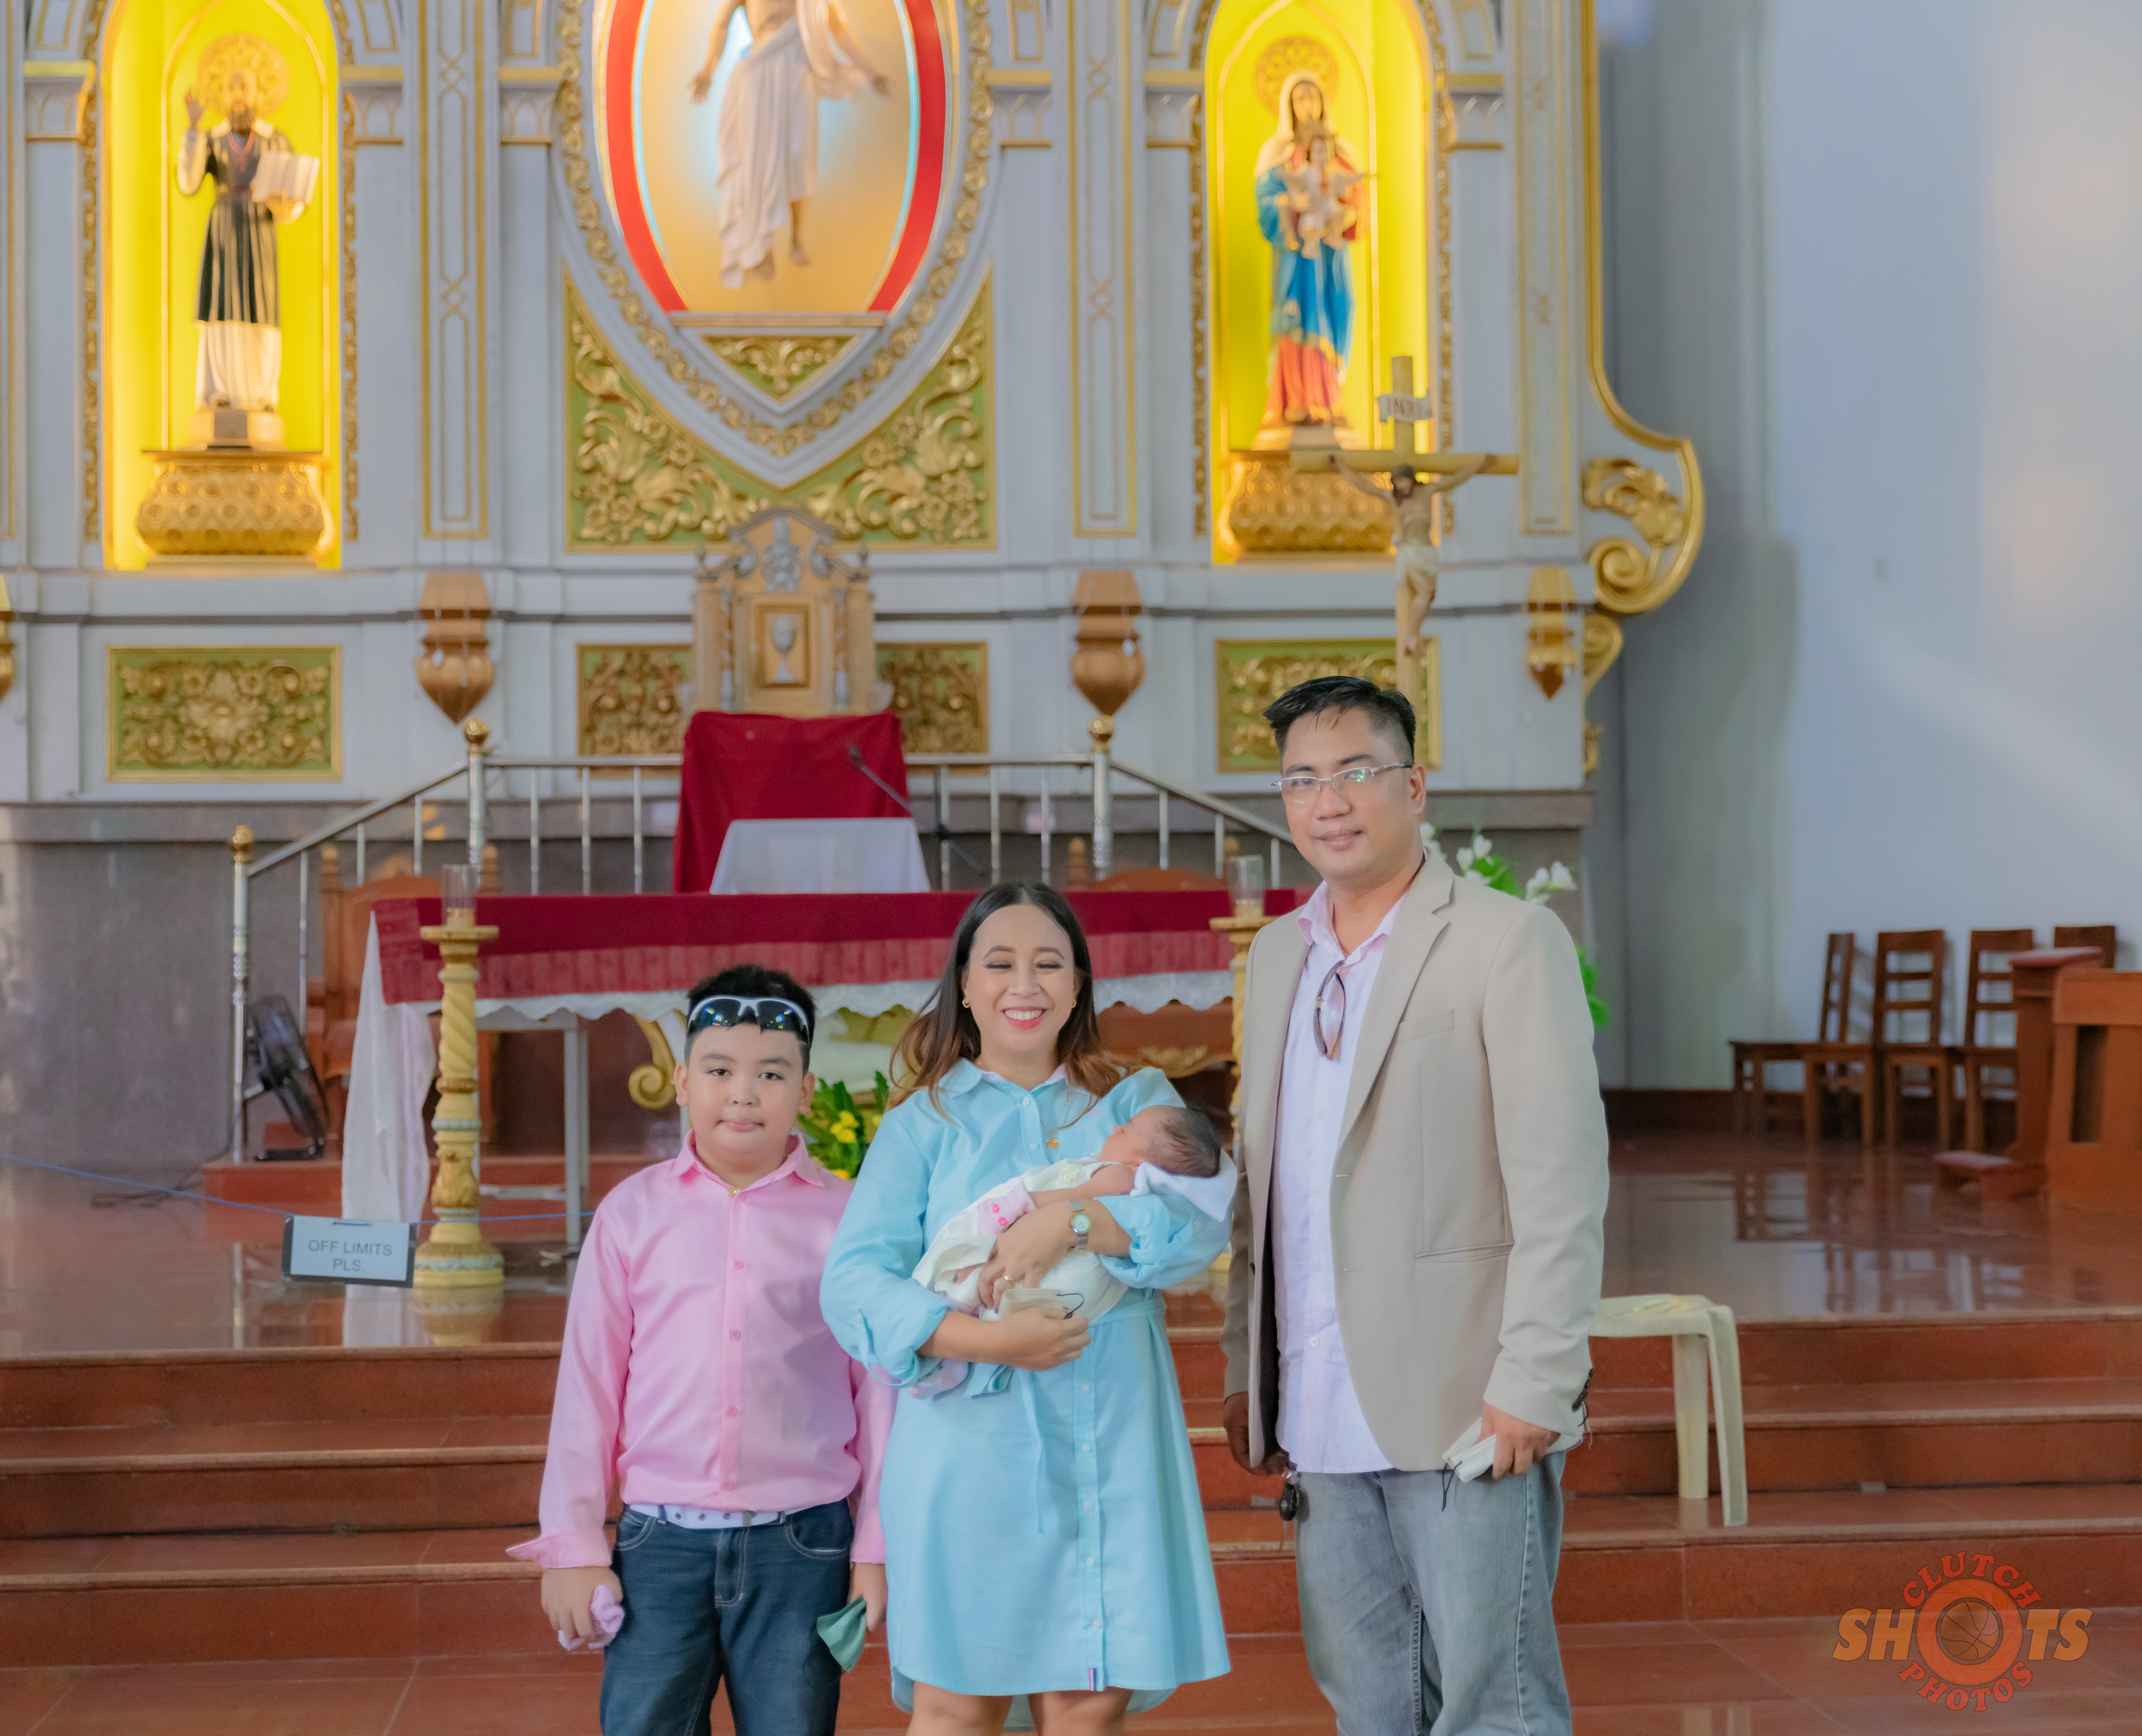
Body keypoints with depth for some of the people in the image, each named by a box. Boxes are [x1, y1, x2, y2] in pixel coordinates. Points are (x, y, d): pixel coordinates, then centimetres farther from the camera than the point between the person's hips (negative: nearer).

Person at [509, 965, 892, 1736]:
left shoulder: (844, 1217, 1)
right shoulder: (634, 1211, 4)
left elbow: (877, 1390, 4)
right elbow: (588, 1382, 7)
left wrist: (874, 1548, 3)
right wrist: (572, 1545, 4)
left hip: (801, 1547, -1)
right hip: (660, 1540, 1)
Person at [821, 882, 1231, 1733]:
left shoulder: (1136, 1104, 14)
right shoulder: (924, 1124, 9)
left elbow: (1203, 1226, -4)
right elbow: (854, 1284, -4)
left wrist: (1072, 1222, -18)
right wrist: (987, 1340, -17)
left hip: (1109, 1450, 1)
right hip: (972, 1448, -1)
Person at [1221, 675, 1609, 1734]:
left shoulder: (1509, 942, -6)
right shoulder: (1279, 954, 14)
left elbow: (1561, 1181, -11)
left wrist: (1534, 1383, -17)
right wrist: (1245, 1370, 13)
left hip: (1467, 1407, -6)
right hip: (1323, 1420, 6)